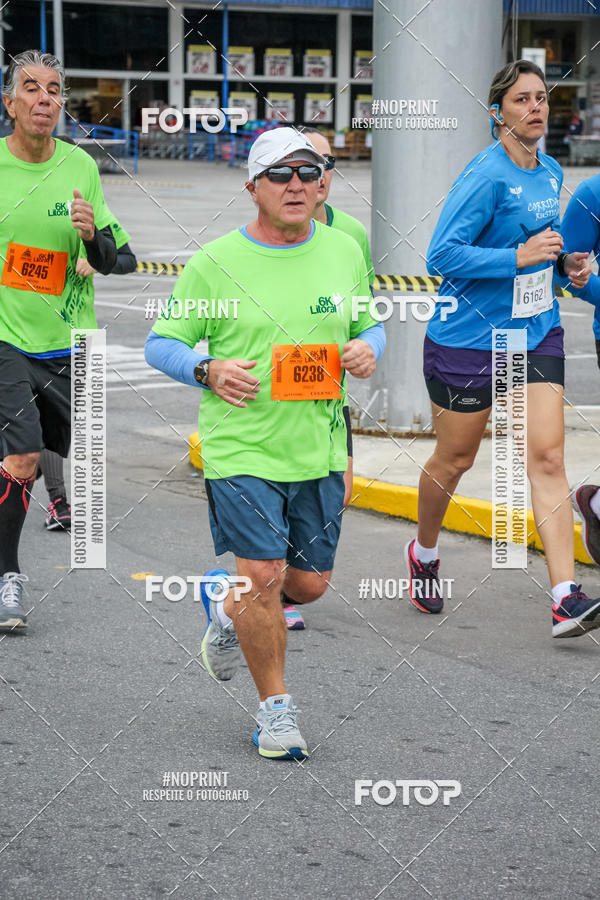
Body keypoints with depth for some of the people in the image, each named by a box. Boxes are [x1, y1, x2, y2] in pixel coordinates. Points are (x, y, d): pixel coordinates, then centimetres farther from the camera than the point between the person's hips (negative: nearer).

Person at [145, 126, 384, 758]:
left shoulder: (344, 252, 6)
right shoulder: (214, 263, -5)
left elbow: (369, 326, 18)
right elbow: (160, 344, 1)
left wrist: (366, 350, -5)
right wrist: (209, 371, -17)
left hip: (319, 450, 4)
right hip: (240, 447, -4)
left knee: (309, 582, 9)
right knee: (264, 576, -10)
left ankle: (227, 609, 43)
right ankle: (275, 706, 12)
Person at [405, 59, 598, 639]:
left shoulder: (551, 173, 8)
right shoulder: (486, 175, -16)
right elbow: (442, 255, -20)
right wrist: (519, 256, -24)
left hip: (537, 334, 5)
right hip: (469, 335, -5)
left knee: (547, 457, -8)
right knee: (455, 460, 10)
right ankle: (424, 553, 40)